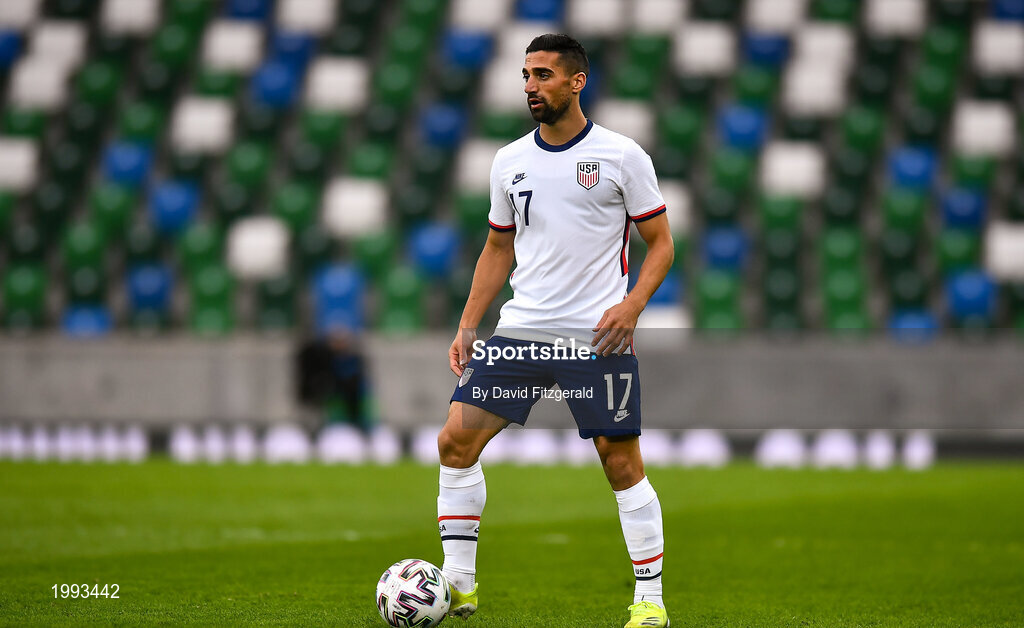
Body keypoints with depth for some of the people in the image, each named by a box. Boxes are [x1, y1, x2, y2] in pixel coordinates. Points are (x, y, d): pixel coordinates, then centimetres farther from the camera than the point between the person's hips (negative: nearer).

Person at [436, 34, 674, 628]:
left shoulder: (622, 155, -3)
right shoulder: (510, 161, 10)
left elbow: (660, 244, 0)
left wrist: (631, 305, -16)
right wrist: (467, 327, 11)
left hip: (598, 336, -4)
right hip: (520, 332, 5)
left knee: (622, 463, -3)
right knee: (456, 440, -4)